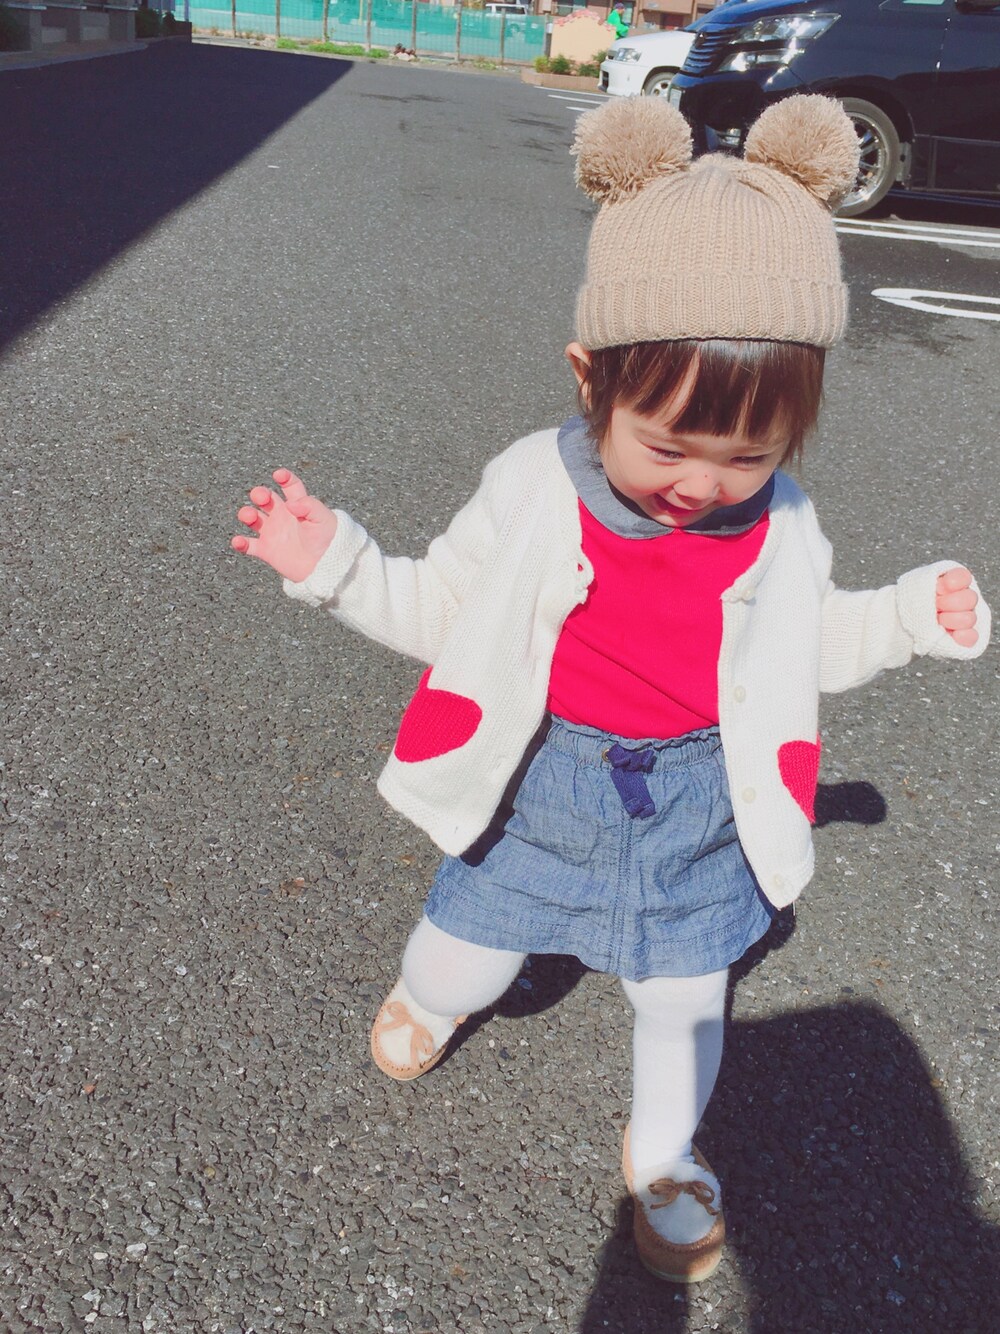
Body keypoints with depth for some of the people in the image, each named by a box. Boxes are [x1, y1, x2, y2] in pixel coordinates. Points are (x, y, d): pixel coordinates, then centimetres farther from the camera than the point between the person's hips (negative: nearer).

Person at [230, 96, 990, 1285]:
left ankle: (660, 1154, 51)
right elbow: (434, 610, -6)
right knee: (461, 970, 14)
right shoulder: (530, 493, -18)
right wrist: (333, 564, -20)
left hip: (699, 809, 2)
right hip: (542, 791, -1)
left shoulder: (779, 531, -11)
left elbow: (809, 643, 8)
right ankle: (430, 995, 56)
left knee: (684, 1005, 18)